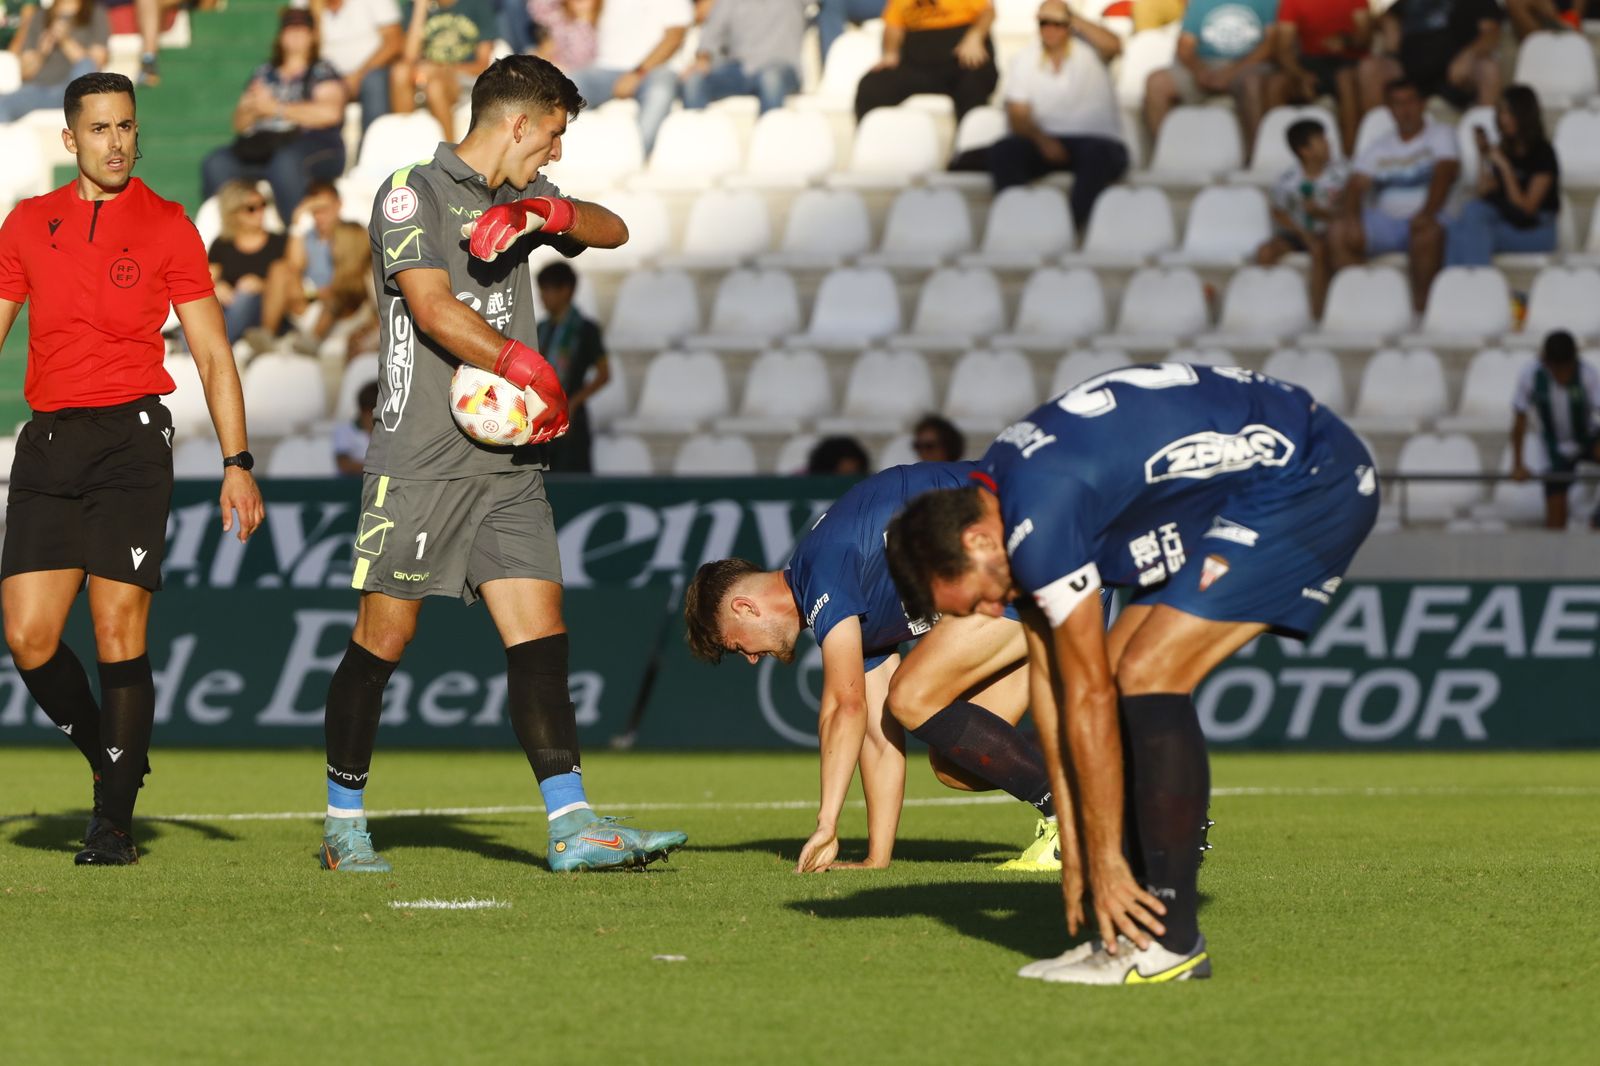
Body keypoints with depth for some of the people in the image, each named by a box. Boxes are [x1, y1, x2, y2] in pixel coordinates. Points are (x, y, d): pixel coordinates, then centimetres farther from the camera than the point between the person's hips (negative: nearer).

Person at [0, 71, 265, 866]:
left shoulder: (166, 226, 4)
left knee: (119, 630, -8)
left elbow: (212, 354, 4)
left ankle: (114, 823, 0)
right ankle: (109, 759, 19)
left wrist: (237, 463, -4)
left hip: (131, 435, -3)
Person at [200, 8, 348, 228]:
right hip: (262, 145, 5)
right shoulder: (265, 73, 24)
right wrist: (253, 109, -3)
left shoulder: (322, 72, 11)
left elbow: (329, 113, -8)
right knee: (216, 165, -22)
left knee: (284, 162, -39)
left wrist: (275, 107, -5)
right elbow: (239, 124, 21)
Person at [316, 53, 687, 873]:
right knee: (383, 638, -1)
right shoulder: (413, 193, -5)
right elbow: (434, 310, -16)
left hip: (508, 465, 7)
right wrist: (533, 372, -11)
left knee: (539, 635, -4)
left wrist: (548, 212, -2)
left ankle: (571, 826, -11)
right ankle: (344, 822, 12)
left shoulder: (518, 199, 18)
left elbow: (613, 231, 18)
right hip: (420, 460, -7)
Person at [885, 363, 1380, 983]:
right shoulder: (994, 493, 5)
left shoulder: (1037, 521, -24)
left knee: (1147, 676, -16)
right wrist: (1073, 846, 10)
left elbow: (1088, 699, -19)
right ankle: (1134, 927, 6)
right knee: (1125, 675, 6)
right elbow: (1048, 676, 10)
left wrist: (1103, 860, -12)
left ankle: (1170, 941, -13)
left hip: (1314, 483, -10)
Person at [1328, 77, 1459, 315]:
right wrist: (1350, 213, -17)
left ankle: (1421, 304, -34)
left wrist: (1426, 213, -26)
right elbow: (1356, 185, 7)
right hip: (1385, 221, 4)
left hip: (1421, 218, -4)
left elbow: (1444, 174, -8)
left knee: (1429, 230, -40)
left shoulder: (1440, 135, 10)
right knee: (1338, 230, -22)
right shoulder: (1379, 148, 20)